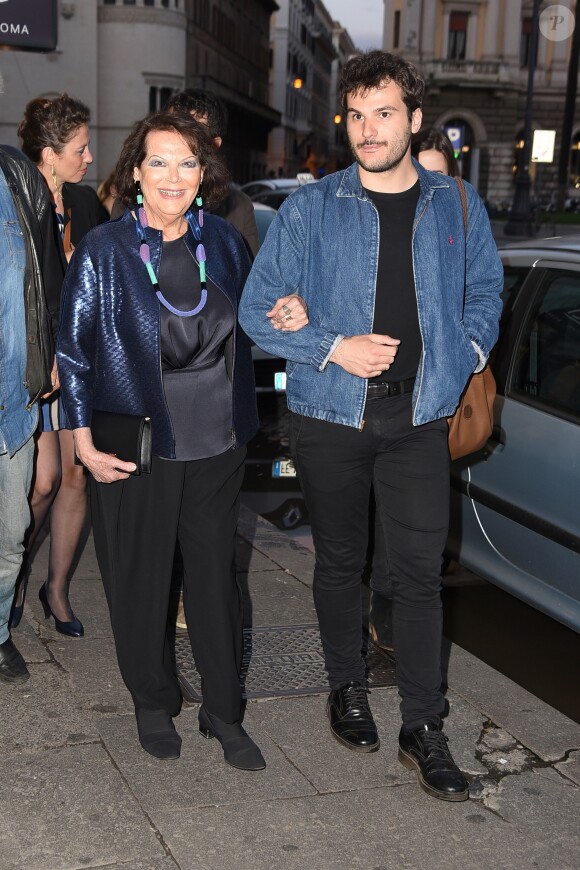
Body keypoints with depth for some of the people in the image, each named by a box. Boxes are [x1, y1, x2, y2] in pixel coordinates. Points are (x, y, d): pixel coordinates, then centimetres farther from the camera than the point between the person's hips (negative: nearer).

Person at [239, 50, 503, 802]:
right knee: (339, 563, 13)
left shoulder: (458, 207, 3)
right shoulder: (309, 210, -4)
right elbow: (257, 311, -3)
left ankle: (423, 730, 10)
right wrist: (336, 349, -14)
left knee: (420, 572, -1)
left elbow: (484, 295, 16)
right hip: (330, 417, -1)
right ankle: (347, 689, 33)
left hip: (419, 417, 1)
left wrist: (463, 361, -1)